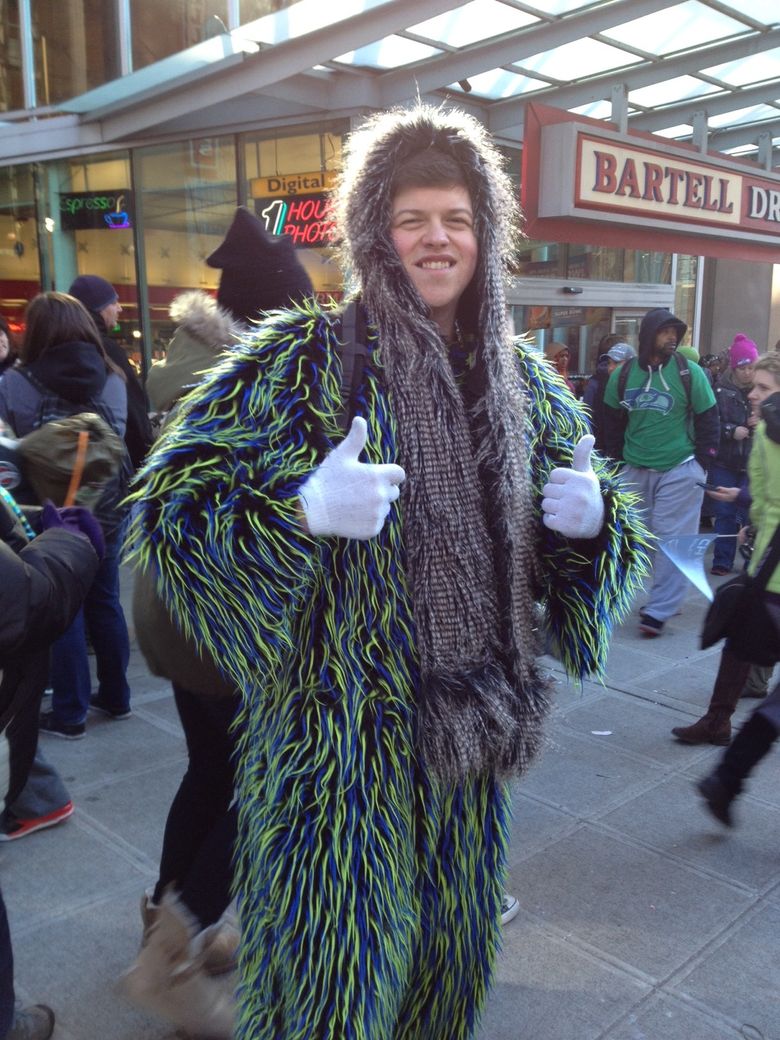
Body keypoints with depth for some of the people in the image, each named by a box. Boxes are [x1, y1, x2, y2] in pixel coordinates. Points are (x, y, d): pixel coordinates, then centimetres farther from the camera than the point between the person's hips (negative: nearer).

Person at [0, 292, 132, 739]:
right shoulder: (113, 381, -2)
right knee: (104, 602, 16)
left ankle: (70, 714, 15)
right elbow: (119, 443, 2)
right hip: (105, 510, 3)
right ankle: (116, 696, 28)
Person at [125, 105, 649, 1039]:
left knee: (448, 944, 23)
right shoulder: (303, 358, -10)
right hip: (334, 730, -4)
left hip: (470, 721, 5)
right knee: (334, 965, 11)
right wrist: (301, 510, -30)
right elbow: (167, 504, -12)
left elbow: (585, 528, 15)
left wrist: (590, 520, -10)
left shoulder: (524, 384, 5)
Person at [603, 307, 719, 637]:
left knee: (672, 539, -4)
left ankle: (658, 610, 0)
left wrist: (701, 464, -3)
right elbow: (612, 420, 13)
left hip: (680, 471, -3)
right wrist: (617, 459, 11)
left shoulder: (690, 373, -5)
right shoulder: (623, 375, 3)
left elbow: (707, 420, 1)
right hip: (635, 471, 3)